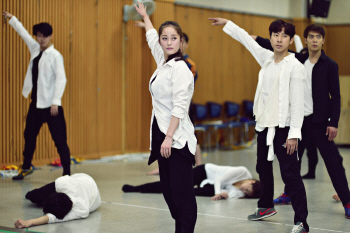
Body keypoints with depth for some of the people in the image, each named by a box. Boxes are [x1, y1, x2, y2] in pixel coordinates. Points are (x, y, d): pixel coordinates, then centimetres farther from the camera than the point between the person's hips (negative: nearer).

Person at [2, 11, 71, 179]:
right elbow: (23, 33, 23)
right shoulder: (35, 49, 9)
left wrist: (56, 101, -22)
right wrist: (12, 19, 32)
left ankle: (67, 173, 3)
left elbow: (61, 79, -17)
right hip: (36, 102, 8)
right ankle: (26, 167, 35)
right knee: (29, 135, 18)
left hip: (50, 104, -7)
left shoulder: (55, 55, -11)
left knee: (59, 139, -4)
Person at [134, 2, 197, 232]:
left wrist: (169, 138, -22)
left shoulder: (180, 68, -11)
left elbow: (179, 107, -18)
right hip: (162, 134, 9)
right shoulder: (163, 62, 13)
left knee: (182, 193, -8)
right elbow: (151, 37, 32)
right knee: (168, 190, 9)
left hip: (177, 138, -9)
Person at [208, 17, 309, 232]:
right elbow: (247, 39, 23)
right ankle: (266, 207, 42)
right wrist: (227, 23, 32)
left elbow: (297, 103, -16)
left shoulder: (295, 67, -12)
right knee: (263, 168, 22)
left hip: (284, 127, -8)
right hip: (264, 125, 8)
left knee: (290, 174, -10)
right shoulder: (267, 58, 8)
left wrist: (293, 134, -20)